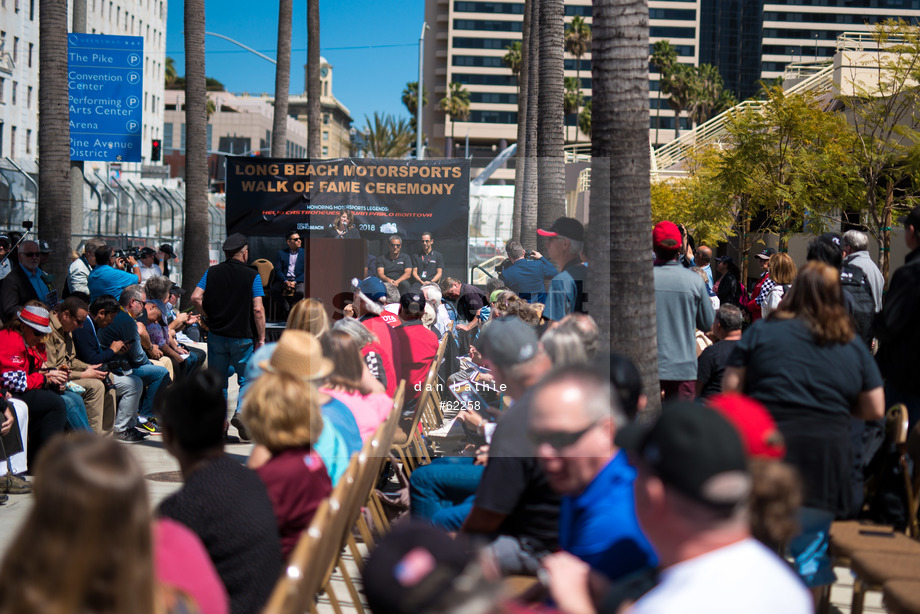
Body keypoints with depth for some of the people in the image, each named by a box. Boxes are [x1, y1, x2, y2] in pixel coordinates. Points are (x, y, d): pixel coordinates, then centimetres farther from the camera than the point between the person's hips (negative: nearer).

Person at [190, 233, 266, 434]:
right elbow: (258, 309, -11)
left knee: (218, 381, 12)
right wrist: (261, 339, -6)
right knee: (248, 379, 8)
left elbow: (195, 298, -4)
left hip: (216, 334, 3)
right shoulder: (252, 275, -6)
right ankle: (241, 411, -14)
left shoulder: (212, 272, 4)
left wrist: (210, 316, 10)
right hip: (242, 336, -3)